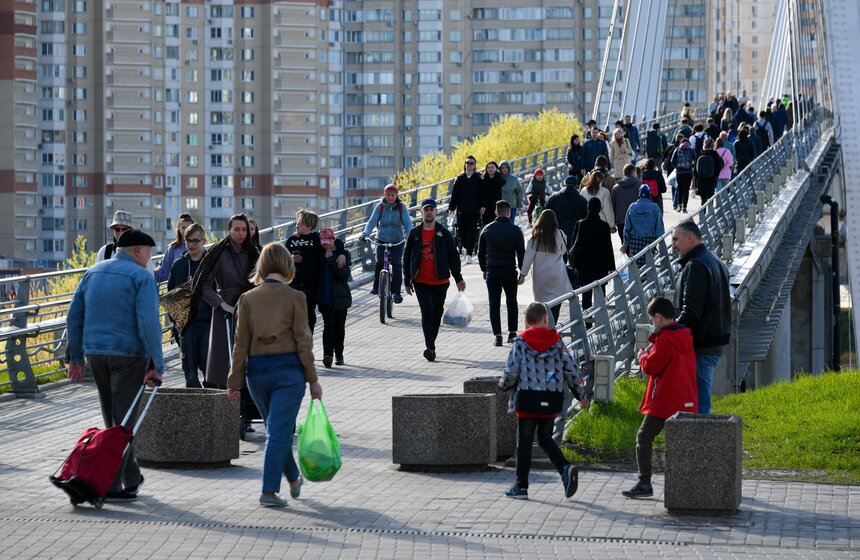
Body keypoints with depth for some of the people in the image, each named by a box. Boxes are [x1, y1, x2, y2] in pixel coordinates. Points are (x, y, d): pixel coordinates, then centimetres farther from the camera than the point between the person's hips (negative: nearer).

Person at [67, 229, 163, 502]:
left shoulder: (93, 272, 12)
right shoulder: (141, 277, -7)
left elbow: (74, 317, 11)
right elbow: (148, 323, -18)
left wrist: (76, 357, 16)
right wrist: (157, 365, -16)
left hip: (95, 353, 6)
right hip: (128, 355, -6)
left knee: (113, 419, 17)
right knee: (124, 420, -1)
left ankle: (131, 477, 26)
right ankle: (111, 484, -4)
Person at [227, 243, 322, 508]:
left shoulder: (247, 299, 0)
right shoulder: (295, 298, -6)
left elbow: (241, 344, 0)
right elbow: (303, 341, -6)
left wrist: (235, 382, 4)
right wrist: (313, 379, 0)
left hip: (257, 370, 3)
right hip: (288, 369, -3)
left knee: (277, 429, 19)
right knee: (279, 431, -2)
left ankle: (294, 480, 36)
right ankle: (269, 491, -8)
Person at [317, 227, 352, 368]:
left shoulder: (343, 254, -2)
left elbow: (344, 275, -13)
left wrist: (331, 260, -17)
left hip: (340, 297, 0)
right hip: (325, 297, 0)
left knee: (339, 326, 9)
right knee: (328, 324, -13)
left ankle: (339, 354, 23)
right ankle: (328, 354, -21)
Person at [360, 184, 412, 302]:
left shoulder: (401, 207, -4)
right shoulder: (380, 207, -3)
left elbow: (407, 223, -12)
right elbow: (372, 221, -11)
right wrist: (365, 234, -28)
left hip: (397, 241, 0)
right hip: (382, 240, 0)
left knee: (397, 264, -15)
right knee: (379, 262, -17)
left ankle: (396, 291, -5)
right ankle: (376, 286, 5)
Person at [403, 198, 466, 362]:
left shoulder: (444, 234, 4)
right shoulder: (414, 234, 6)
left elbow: (453, 257, 6)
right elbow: (407, 258, 11)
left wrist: (458, 279, -2)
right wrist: (407, 281, 10)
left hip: (440, 281, 1)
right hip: (421, 282, -1)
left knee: (437, 314, 10)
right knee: (427, 312, -15)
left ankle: (430, 346, 25)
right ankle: (430, 348, -21)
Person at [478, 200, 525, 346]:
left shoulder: (487, 230, 3)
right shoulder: (515, 230, -3)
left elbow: (481, 252, 10)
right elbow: (521, 253, -3)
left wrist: (484, 269, 20)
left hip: (492, 271, 1)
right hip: (509, 271, -1)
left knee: (494, 304, 3)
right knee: (512, 303, 16)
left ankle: (497, 335, -4)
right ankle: (512, 333, 16)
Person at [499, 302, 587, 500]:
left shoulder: (521, 342, -5)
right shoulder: (557, 341, 4)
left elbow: (511, 372, -8)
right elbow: (571, 369, 4)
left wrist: (503, 385, 14)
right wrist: (581, 394, 17)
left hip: (527, 397, -3)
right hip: (551, 400, 3)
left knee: (524, 441, 5)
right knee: (545, 439, 16)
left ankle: (521, 486, 8)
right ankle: (566, 469, -7)